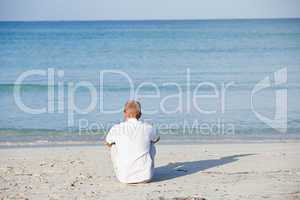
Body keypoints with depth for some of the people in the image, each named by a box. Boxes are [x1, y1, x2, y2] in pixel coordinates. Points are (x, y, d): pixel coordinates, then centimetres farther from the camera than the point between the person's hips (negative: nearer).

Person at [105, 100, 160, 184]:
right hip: (145, 177, 1)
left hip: (124, 177, -1)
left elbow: (107, 143, 20)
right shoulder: (148, 128, -2)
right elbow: (157, 139, 24)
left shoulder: (116, 129, -4)